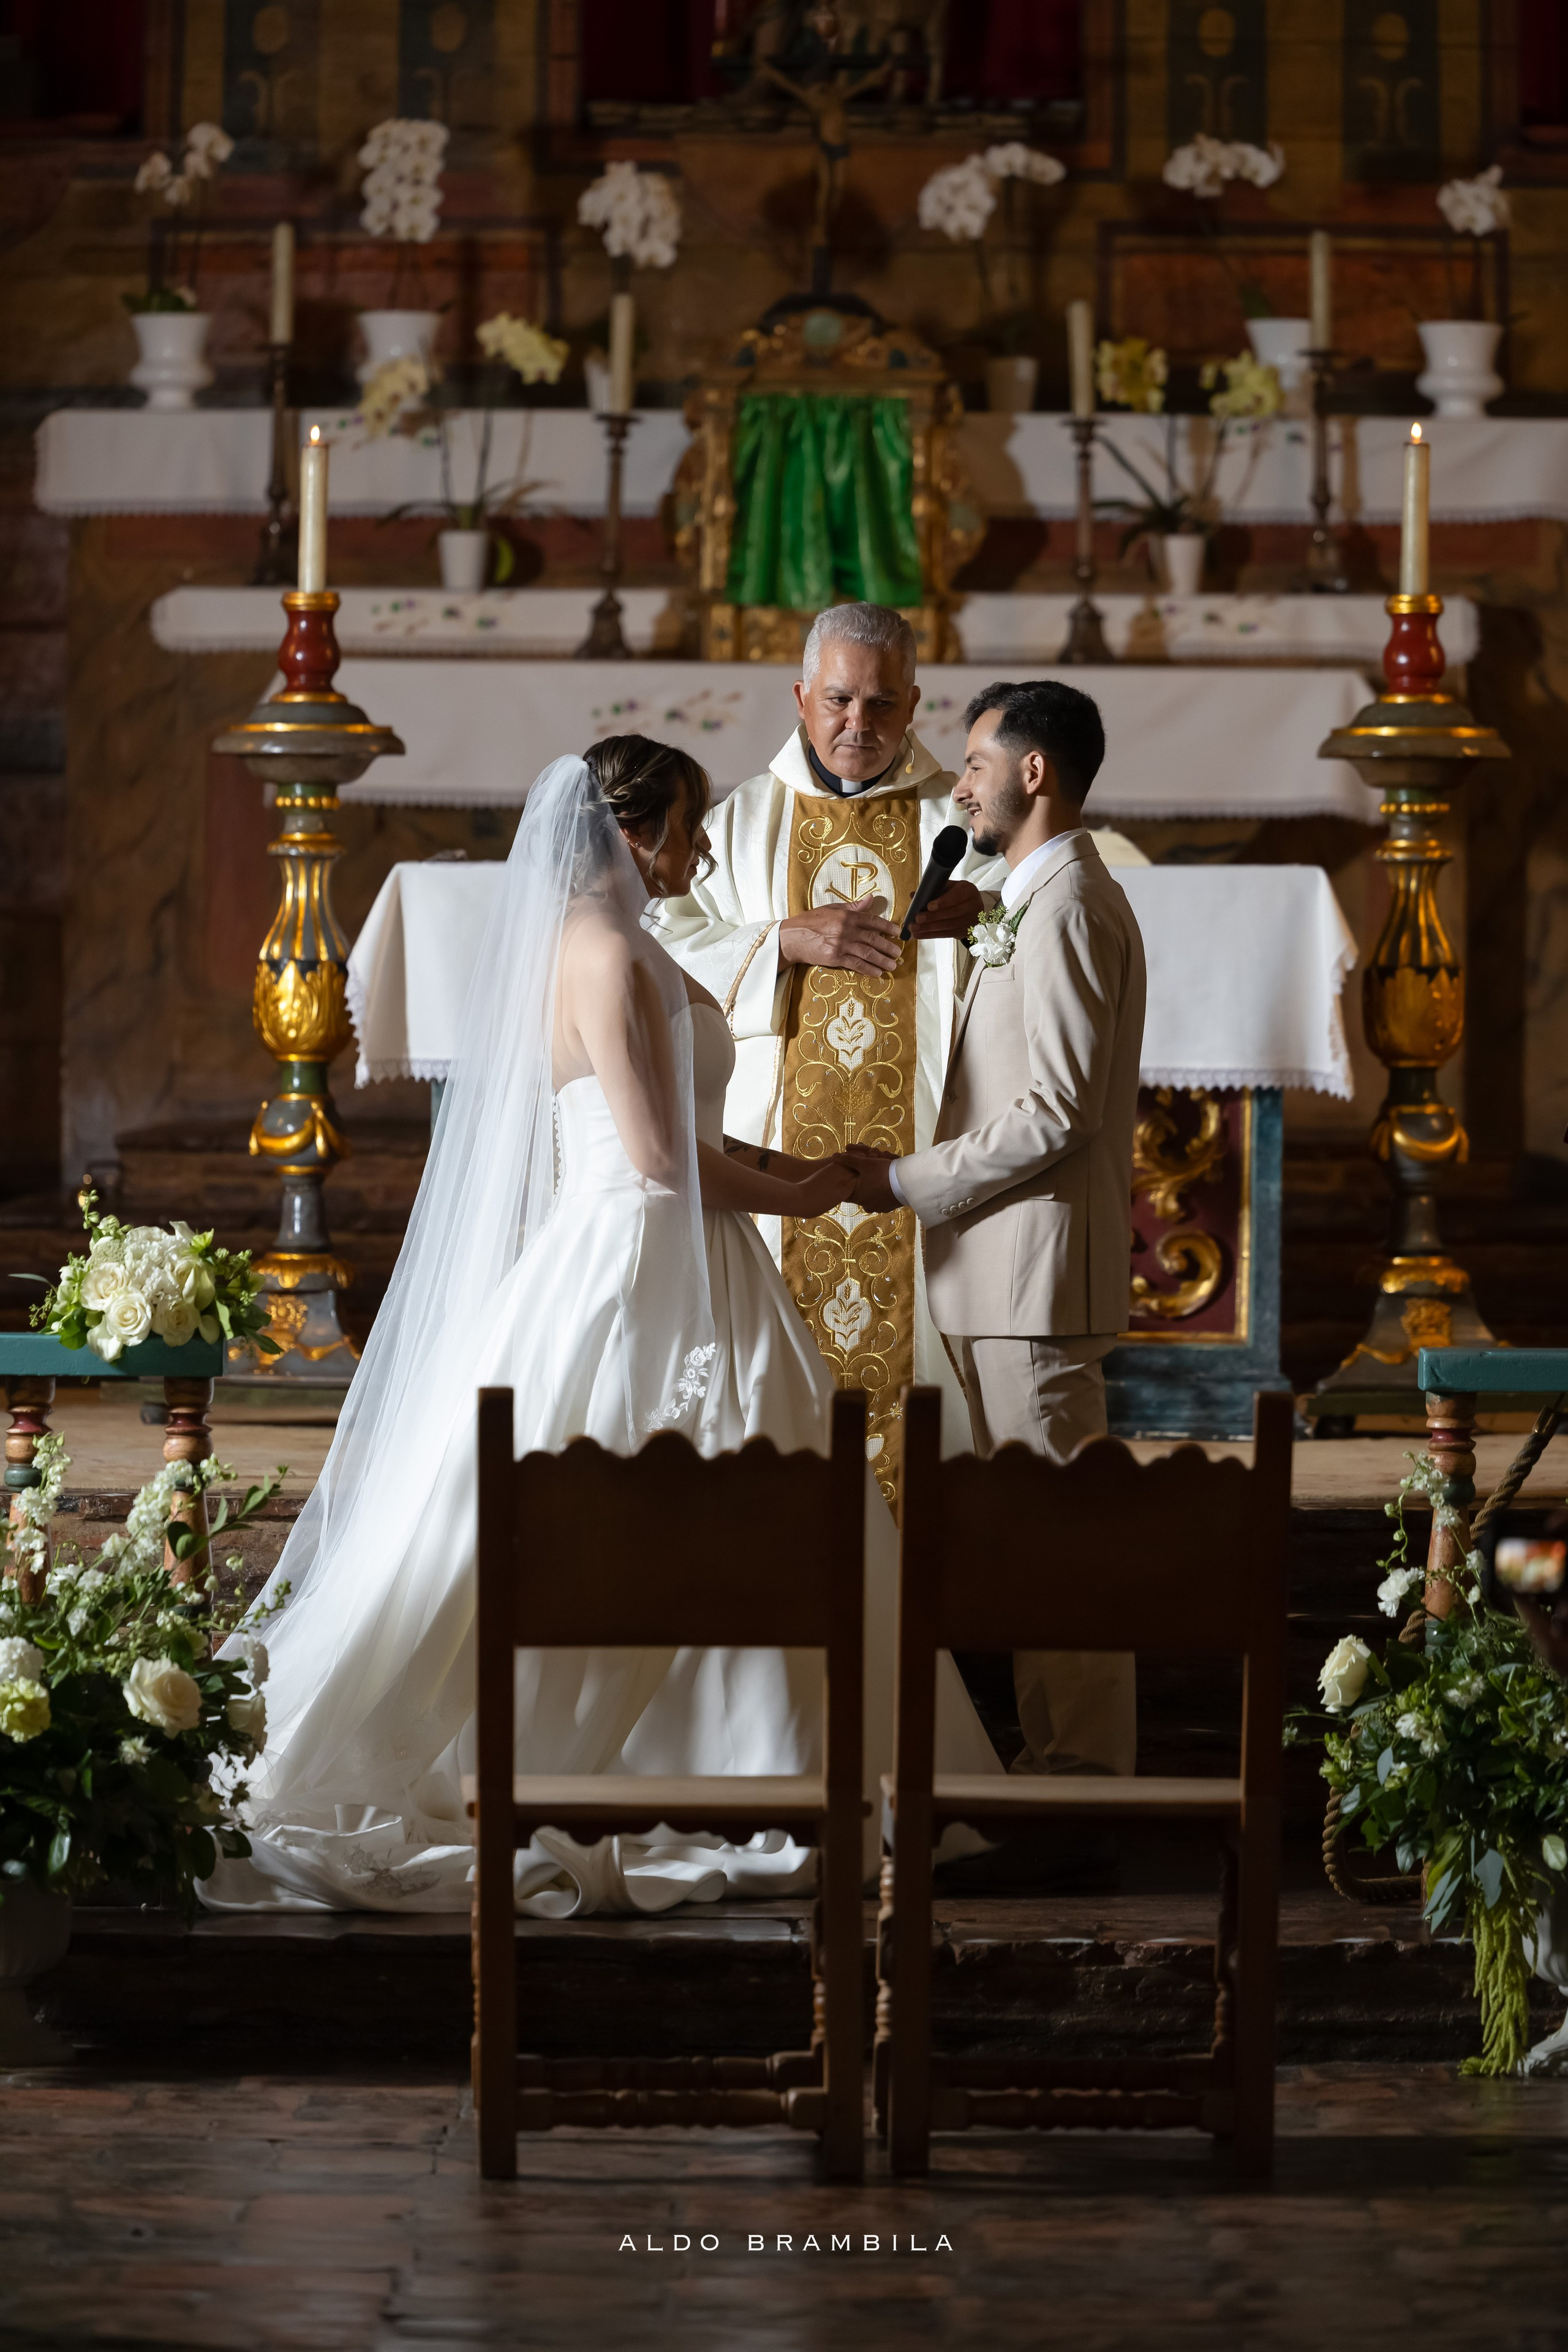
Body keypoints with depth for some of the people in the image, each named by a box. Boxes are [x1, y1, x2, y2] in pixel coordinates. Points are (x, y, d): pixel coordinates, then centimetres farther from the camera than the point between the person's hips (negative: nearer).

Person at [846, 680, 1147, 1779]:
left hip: (1038, 1265, -11)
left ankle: (1083, 1762, -3)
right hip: (1016, 1273, 11)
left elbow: (1056, 1110, -21)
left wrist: (911, 1180, -15)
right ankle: (1066, 1759, 16)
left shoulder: (1067, 907, -15)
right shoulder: (1049, 902, 19)